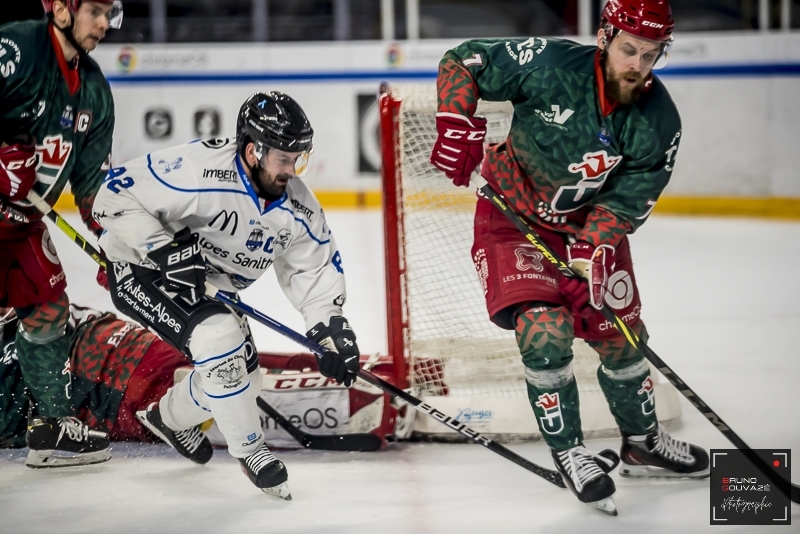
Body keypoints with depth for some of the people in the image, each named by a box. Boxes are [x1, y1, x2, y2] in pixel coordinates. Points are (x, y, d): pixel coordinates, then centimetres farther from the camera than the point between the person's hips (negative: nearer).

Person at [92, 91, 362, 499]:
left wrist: (331, 328, -14)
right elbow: (115, 194, -29)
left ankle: (168, 417, 44)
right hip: (140, 272, -8)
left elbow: (314, 268, -1)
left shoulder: (297, 207, -12)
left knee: (239, 368, 12)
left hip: (205, 285, 8)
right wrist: (164, 249, -35)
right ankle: (250, 451, -8)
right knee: (220, 342, -26)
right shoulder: (198, 171, -34)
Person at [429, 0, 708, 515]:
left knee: (620, 334, 9)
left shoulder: (659, 123, -16)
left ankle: (644, 443, 34)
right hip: (513, 214, -4)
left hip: (592, 222, 4)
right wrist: (457, 124, -29)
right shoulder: (550, 63, -26)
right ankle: (570, 453, -2)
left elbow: (625, 202, -14)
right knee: (545, 330, -20)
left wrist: (591, 254, -29)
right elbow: (463, 62, -16)